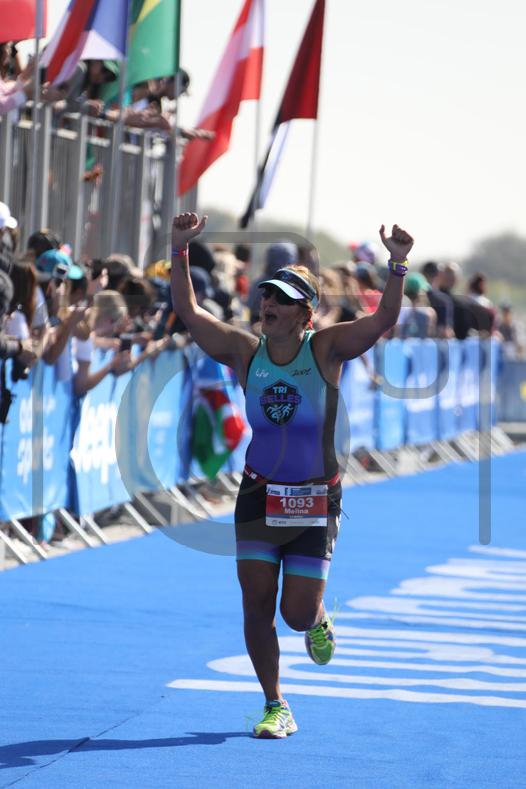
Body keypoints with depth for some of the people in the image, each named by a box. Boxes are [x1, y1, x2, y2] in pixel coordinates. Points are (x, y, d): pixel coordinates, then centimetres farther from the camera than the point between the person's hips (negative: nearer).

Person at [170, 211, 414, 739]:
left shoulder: (326, 350, -7)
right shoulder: (244, 352, -1)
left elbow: (384, 318, -19)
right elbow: (188, 312, -6)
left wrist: (398, 265, -33)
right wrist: (179, 251, -16)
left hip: (315, 500, -2)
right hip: (259, 496, 2)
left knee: (297, 614, -3)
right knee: (257, 606, -4)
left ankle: (318, 620, 36)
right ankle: (275, 708, 11)